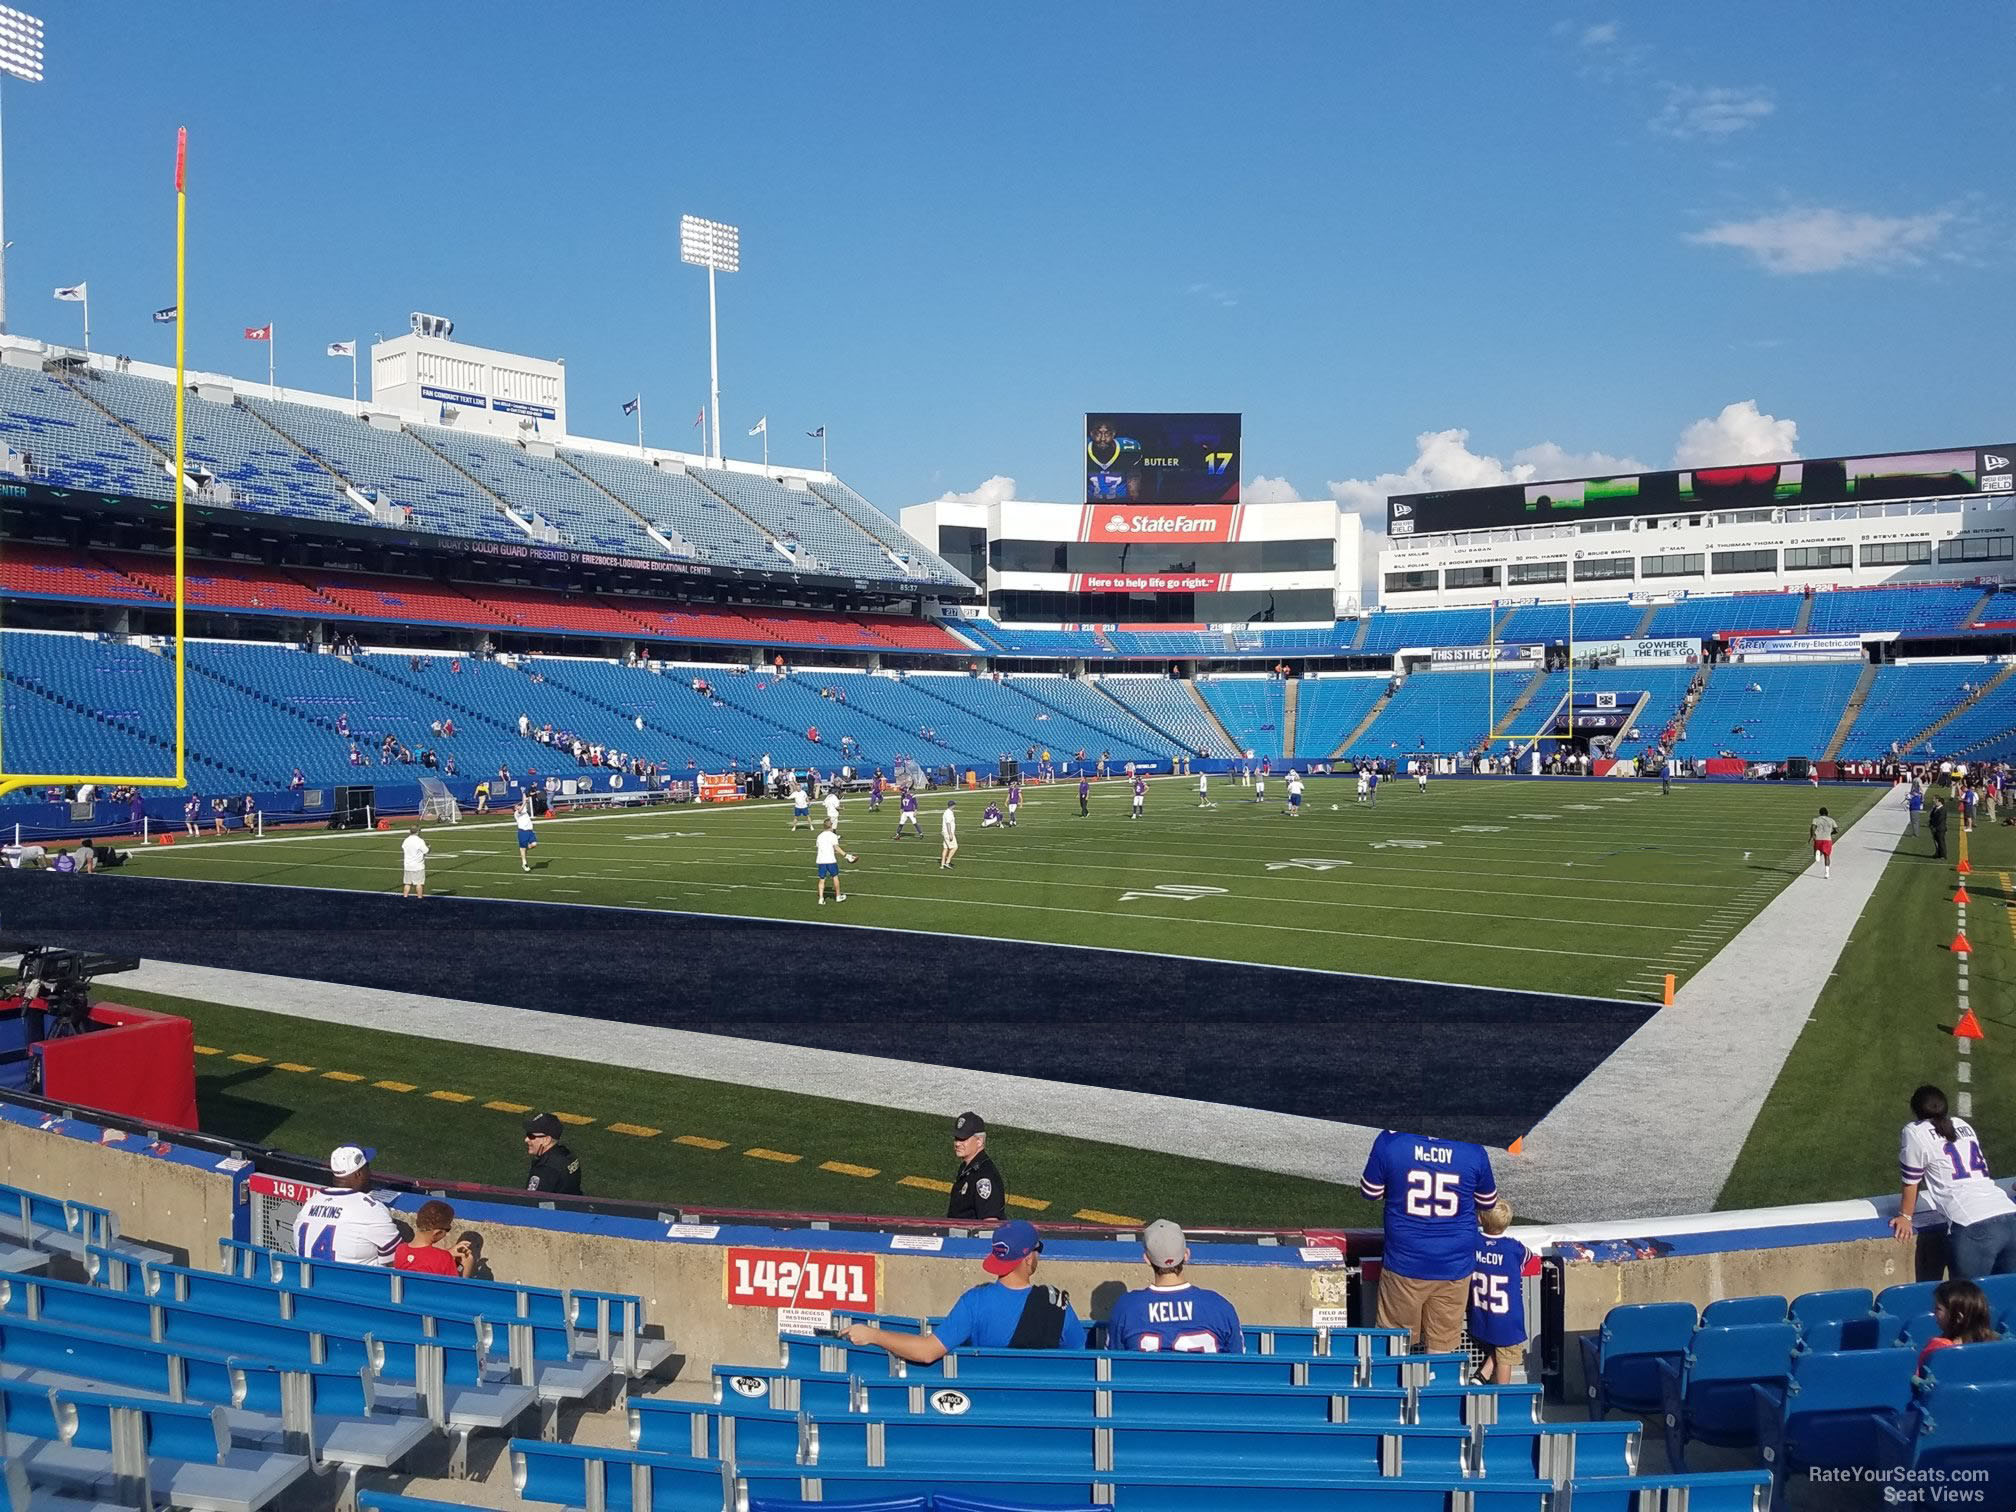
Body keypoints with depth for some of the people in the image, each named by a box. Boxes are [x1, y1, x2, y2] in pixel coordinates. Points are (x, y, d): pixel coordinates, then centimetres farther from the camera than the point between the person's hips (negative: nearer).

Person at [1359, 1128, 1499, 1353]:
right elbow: (1489, 1202, 7)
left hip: (1406, 1264, -1)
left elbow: (1370, 1192, 1)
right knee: (1441, 1349, 14)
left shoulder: (1389, 1141, -15)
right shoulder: (1473, 1150, -11)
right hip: (1454, 1266, 1)